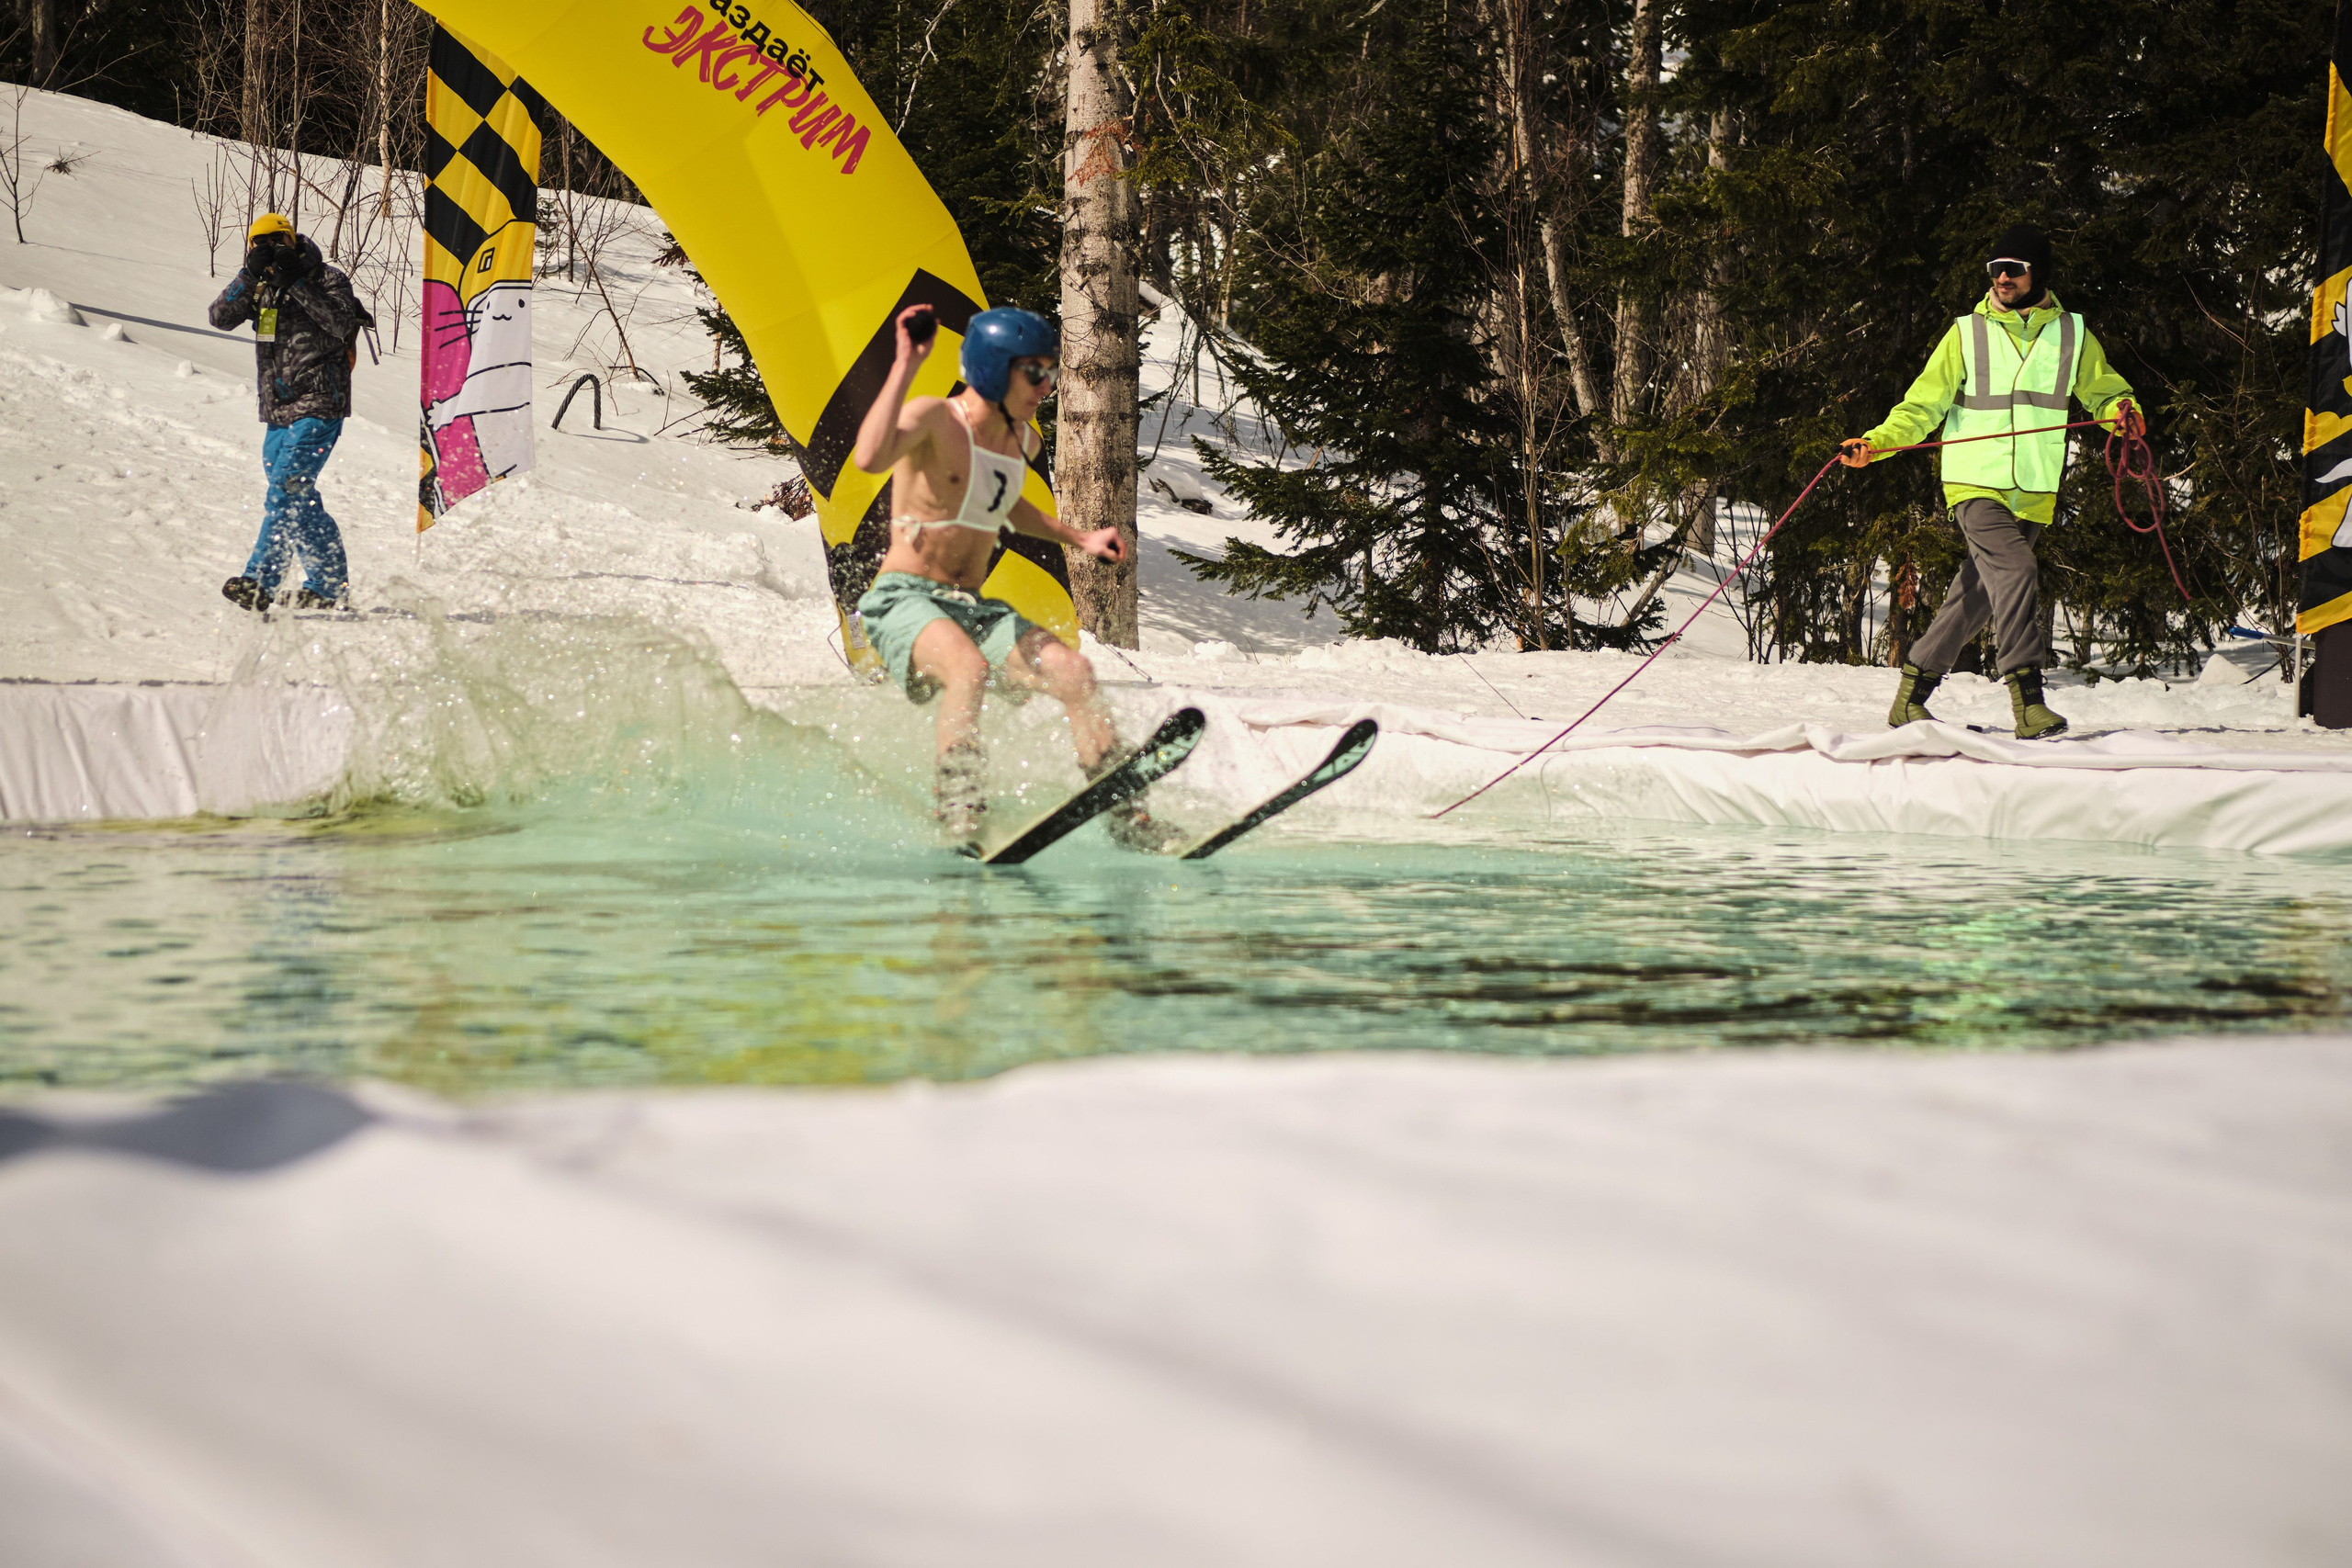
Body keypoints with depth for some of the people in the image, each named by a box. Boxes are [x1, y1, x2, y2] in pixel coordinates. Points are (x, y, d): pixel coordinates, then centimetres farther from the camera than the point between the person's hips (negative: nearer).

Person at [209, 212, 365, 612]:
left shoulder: (327, 280, -2)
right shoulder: (262, 289, 13)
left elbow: (341, 325, -19)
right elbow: (221, 317, 0)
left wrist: (297, 283, -20)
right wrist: (250, 275, -13)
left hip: (318, 407, -7)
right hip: (278, 412, 7)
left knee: (286, 492, -16)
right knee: (299, 501, 10)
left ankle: (259, 583, -19)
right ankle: (330, 586, 18)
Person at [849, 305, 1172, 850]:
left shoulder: (1020, 439, 11)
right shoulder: (934, 418, -13)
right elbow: (869, 458, -36)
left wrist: (1079, 539, 27)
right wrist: (906, 365, -31)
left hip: (973, 607, 7)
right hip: (905, 600, -7)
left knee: (1073, 672, -10)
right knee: (969, 666, -37)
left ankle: (1127, 817, -6)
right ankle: (960, 815, -35)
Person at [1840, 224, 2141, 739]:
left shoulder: (2071, 334, 10)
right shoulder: (1968, 333, 5)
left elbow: (2102, 389, 17)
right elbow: (1923, 405, 6)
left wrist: (2121, 410, -7)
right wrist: (1876, 443, -9)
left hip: (2034, 494, 3)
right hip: (1977, 484, -3)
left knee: (1976, 596, 7)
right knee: (2015, 574, -23)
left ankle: (1913, 694, 21)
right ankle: (2027, 701, -26)